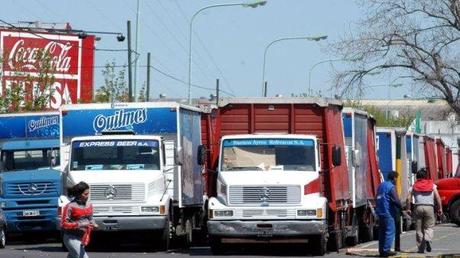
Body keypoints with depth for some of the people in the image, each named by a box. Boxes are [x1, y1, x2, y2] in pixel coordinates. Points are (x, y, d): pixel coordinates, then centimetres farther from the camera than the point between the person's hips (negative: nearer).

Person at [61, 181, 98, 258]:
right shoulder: (70, 206, -15)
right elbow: (64, 224, -15)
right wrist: (80, 224, -23)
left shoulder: (89, 205, 4)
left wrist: (93, 224, -5)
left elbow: (90, 219, 19)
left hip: (83, 238, 7)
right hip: (71, 238, -7)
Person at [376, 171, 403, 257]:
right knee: (390, 230, -6)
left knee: (382, 231, 12)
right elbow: (396, 200, -18)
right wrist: (401, 208, -4)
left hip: (380, 211, 9)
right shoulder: (391, 187, -13)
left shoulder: (381, 185, 15)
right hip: (388, 211, -9)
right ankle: (386, 250, -11)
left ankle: (381, 250, 13)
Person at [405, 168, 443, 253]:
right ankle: (427, 240, -27)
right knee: (429, 227, 3)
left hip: (418, 208, 1)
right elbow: (437, 197, 1)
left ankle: (421, 248, 7)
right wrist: (440, 208, 3)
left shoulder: (414, 186, 12)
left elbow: (408, 198, 2)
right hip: (429, 207, -1)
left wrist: (408, 209, 9)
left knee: (419, 229, 8)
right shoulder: (432, 185, 10)